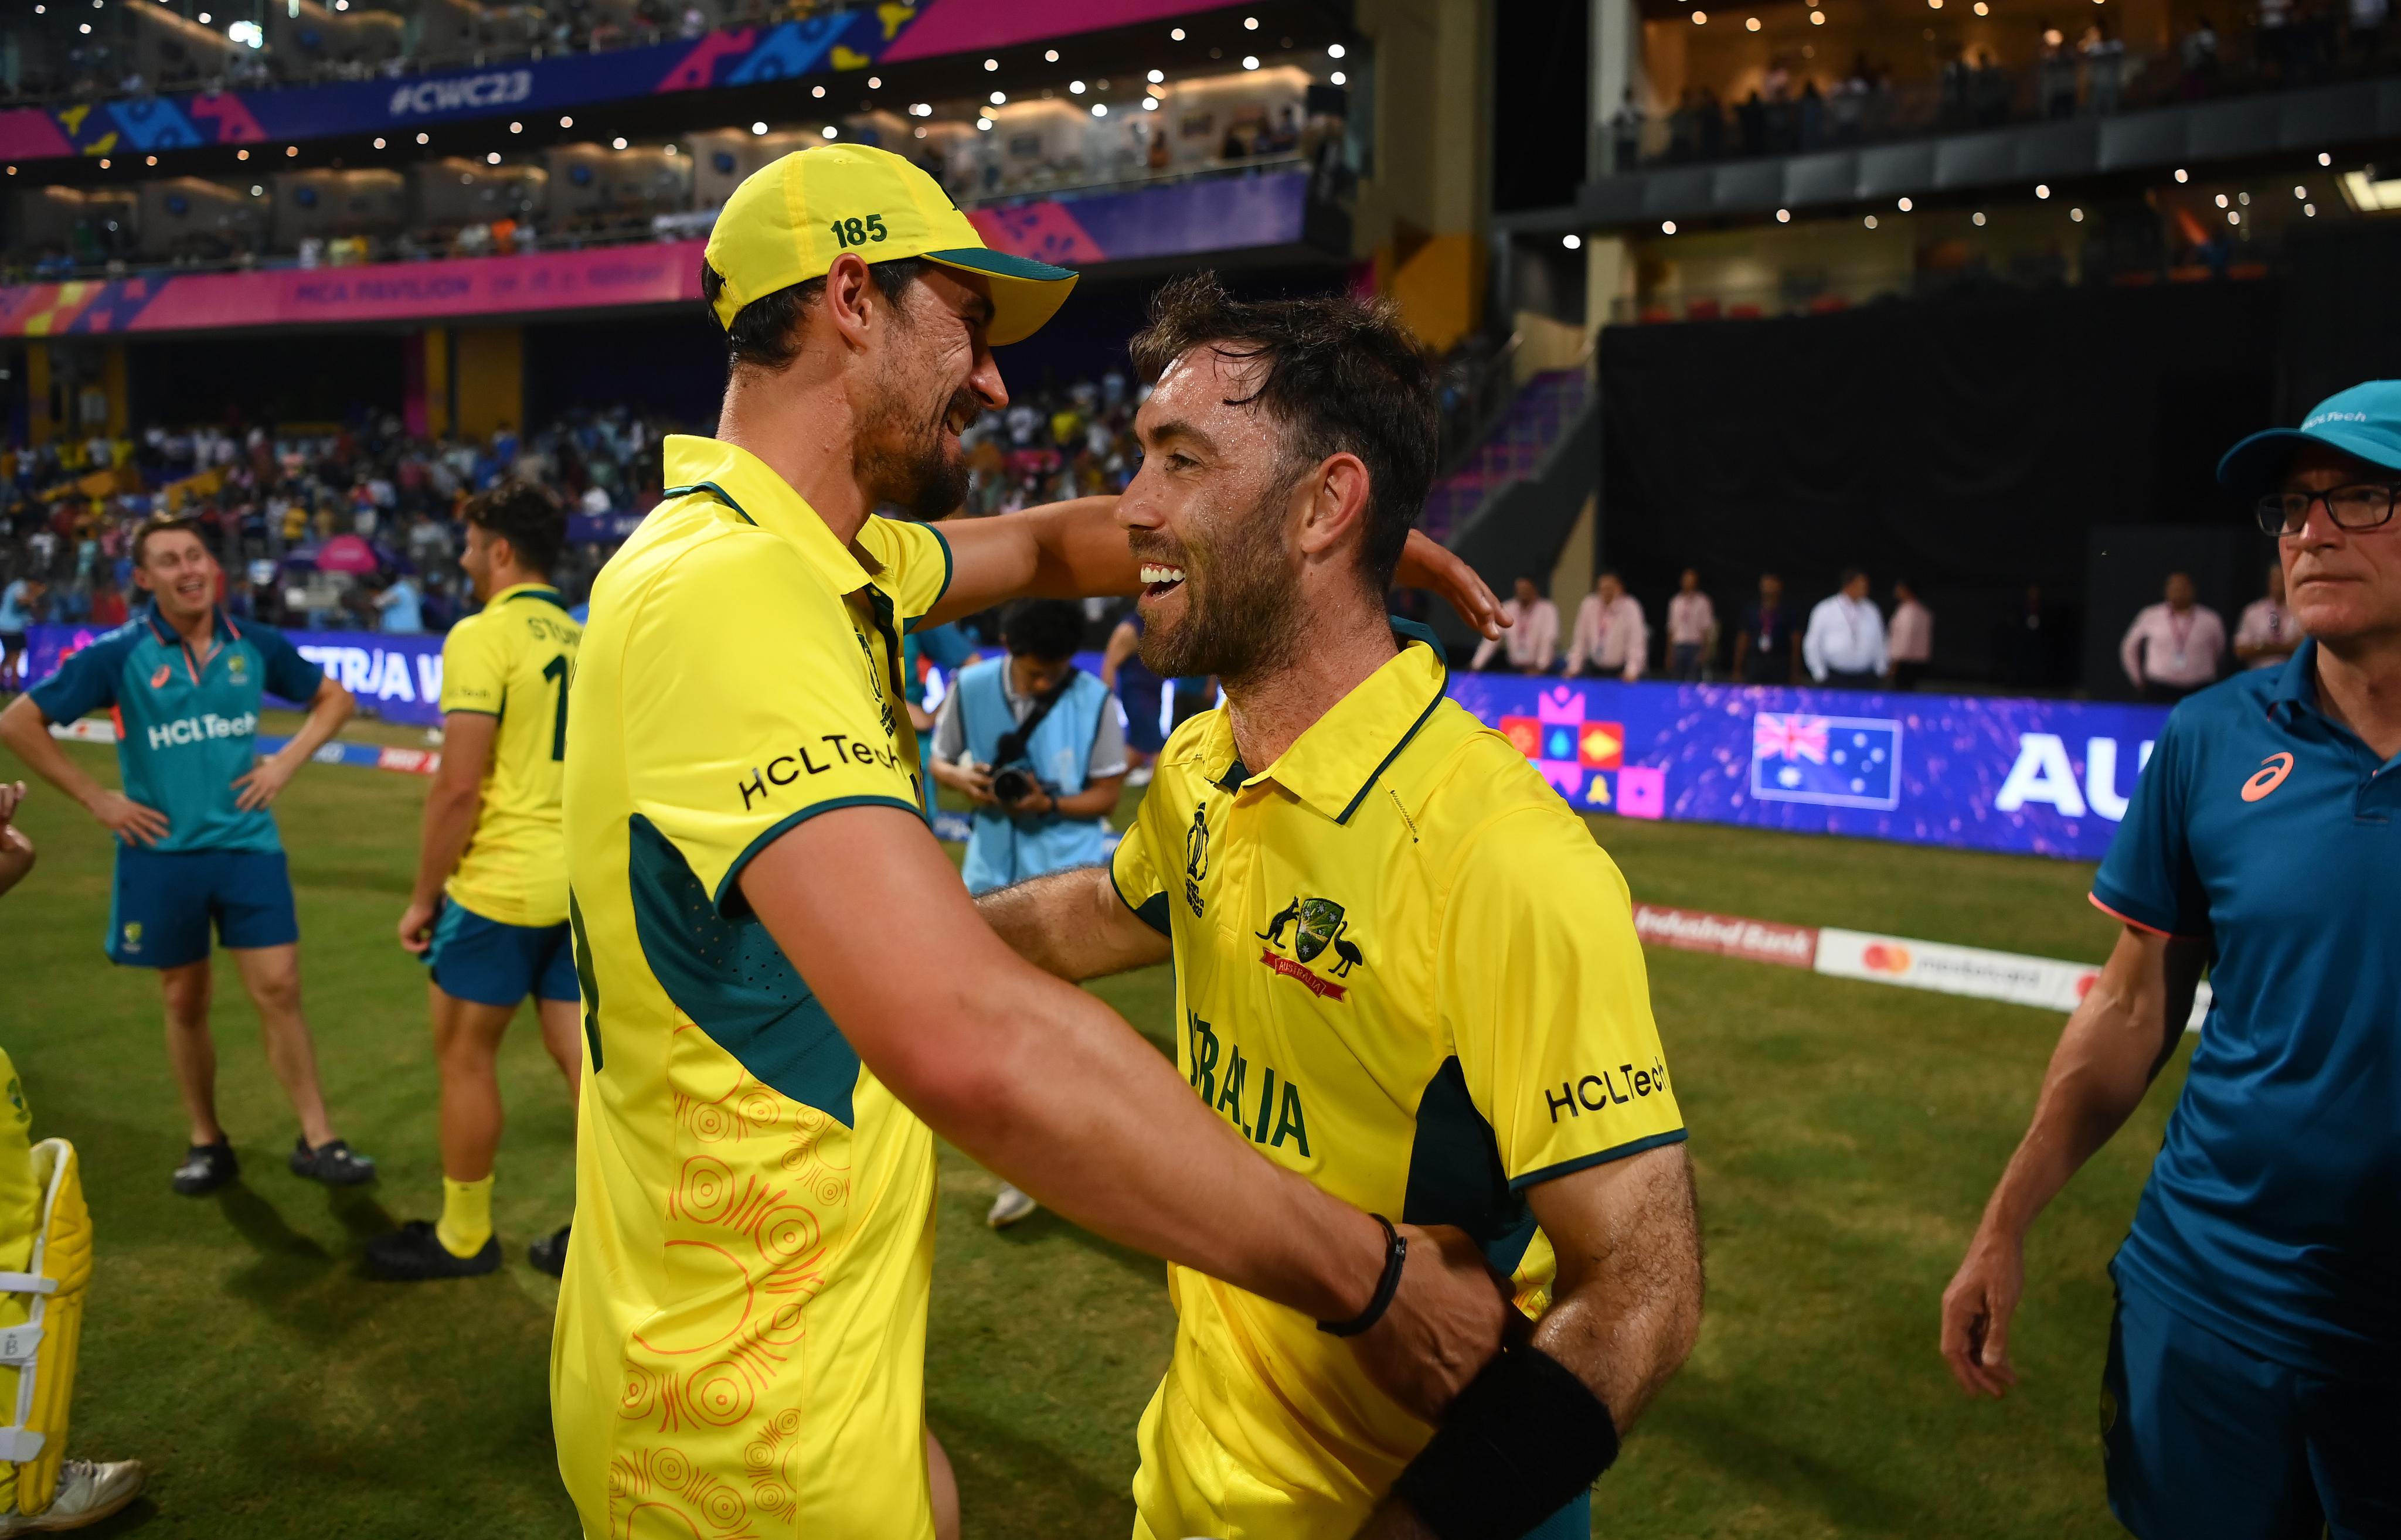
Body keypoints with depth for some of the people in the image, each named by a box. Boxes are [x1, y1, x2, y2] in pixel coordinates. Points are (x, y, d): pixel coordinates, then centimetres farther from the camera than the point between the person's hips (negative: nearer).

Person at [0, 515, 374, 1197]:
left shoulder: (255, 646, 0)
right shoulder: (119, 655, -6)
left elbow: (334, 698, 16)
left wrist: (288, 760, 2)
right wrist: (98, 800, -5)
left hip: (247, 845, 1)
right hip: (162, 854, -1)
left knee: (278, 989, -4)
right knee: (185, 1002, 9)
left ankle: (317, 1140, 2)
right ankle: (207, 1143, 24)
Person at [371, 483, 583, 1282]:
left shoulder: (483, 635, -12)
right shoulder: (584, 640, 10)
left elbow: (459, 785, -17)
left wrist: (422, 897, -7)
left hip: (501, 882, -7)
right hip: (582, 881, 7)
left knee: (464, 1055, 9)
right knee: (582, 1053, 11)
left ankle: (463, 1237, 21)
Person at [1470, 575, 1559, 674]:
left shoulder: (1547, 610, -7)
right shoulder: (1506, 609, 3)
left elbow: (1549, 640, -19)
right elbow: (1492, 638, 0)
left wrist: (1540, 667, -33)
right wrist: (1476, 666, -11)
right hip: (1515, 670, 3)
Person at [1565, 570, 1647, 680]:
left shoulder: (1630, 608, -13)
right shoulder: (1588, 605, -3)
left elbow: (1636, 642, -16)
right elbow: (1580, 639, 1)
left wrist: (1632, 672, -26)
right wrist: (1574, 668, -4)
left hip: (1621, 672, -3)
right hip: (1596, 669, 3)